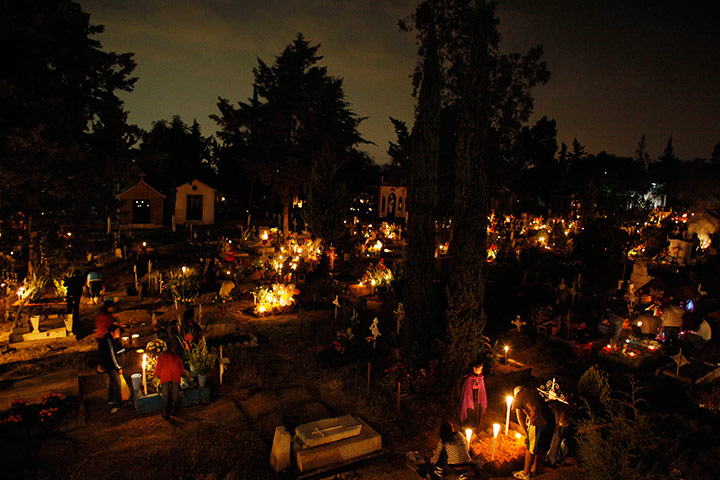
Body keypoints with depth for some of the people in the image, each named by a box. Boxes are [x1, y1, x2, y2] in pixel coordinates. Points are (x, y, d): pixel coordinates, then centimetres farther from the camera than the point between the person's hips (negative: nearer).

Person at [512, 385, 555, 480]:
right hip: (551, 420, 6)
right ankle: (534, 468, 42)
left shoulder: (517, 398, 6)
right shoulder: (533, 391, 21)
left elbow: (520, 418, 6)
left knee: (530, 448, 13)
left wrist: (526, 434, 14)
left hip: (538, 423, -6)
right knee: (541, 446, 24)